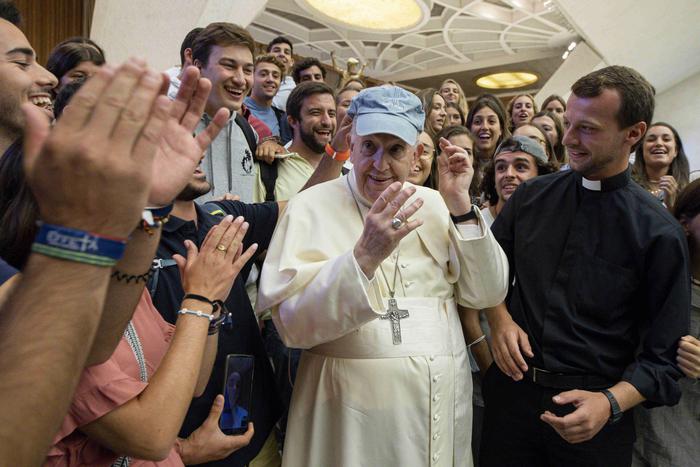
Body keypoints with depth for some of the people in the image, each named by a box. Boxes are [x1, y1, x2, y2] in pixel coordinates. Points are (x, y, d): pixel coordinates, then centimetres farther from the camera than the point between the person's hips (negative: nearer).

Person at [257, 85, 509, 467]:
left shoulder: (433, 205, 4)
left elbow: (486, 294, -1)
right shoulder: (312, 206, -9)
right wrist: (365, 255, -31)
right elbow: (294, 324, -18)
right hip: (353, 409, -4)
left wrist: (460, 206, -10)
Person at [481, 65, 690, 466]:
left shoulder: (659, 233, -9)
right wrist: (499, 317, -8)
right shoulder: (531, 196, -1)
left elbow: (663, 352, -8)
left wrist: (610, 403, -22)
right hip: (512, 388, 3)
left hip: (590, 408, -2)